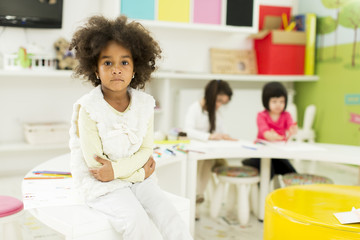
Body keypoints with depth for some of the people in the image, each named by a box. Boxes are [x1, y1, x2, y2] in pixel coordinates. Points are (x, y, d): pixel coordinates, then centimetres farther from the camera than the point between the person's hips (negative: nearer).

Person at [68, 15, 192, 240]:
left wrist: (116, 169, -17)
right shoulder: (89, 108, -15)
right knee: (138, 222, -25)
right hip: (101, 185, -4)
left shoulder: (144, 103, -2)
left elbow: (146, 149, 0)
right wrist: (140, 172, -11)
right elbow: (95, 162, -14)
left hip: (138, 177, 4)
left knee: (173, 220, -10)